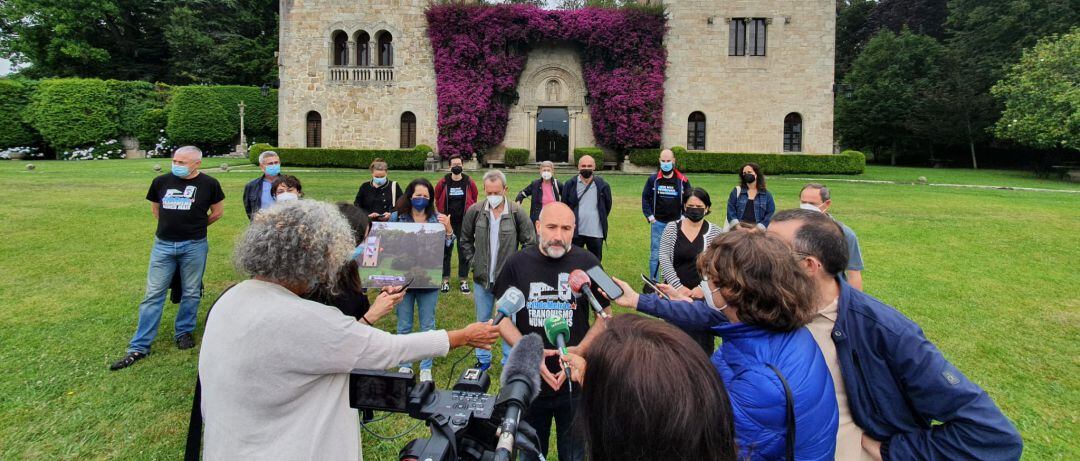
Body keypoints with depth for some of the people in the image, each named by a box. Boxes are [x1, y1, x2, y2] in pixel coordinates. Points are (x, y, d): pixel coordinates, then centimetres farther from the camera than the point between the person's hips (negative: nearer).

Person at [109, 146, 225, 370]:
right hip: (163, 245, 2)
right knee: (153, 295, 4)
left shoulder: (209, 184, -5)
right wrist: (171, 225, 14)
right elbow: (155, 208, 18)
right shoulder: (161, 181, 1)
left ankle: (184, 332, 30)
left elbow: (218, 211, 7)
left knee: (191, 293, 10)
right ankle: (139, 347, 11)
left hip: (194, 246, -2)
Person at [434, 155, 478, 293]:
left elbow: (474, 200, 11)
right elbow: (436, 200, 10)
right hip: (447, 222, 0)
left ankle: (463, 280, 15)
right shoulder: (443, 182, -2)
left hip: (464, 222, 0)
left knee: (464, 251, 5)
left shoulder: (469, 182, -1)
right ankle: (445, 280, 15)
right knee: (445, 251, 6)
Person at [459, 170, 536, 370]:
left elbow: (530, 243, -2)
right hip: (482, 278, 3)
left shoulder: (517, 213, -11)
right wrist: (472, 261, 3)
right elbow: (465, 240, 10)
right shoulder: (474, 211, -4)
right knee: (482, 321, 17)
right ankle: (483, 360, 34)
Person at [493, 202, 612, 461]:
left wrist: (580, 351, -16)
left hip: (576, 381, -1)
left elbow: (606, 317, -1)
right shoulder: (517, 264, -5)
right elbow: (502, 316, -1)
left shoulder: (588, 264, -8)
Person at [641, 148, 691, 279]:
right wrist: (649, 216, 0)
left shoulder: (682, 180, -1)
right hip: (658, 223, 0)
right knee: (655, 256, 3)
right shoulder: (653, 179, 0)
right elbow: (645, 198, 8)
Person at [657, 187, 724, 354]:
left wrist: (703, 288, -15)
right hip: (674, 292, 1)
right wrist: (678, 287, -13)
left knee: (701, 338, 2)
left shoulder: (716, 232, 1)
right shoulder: (672, 228, 3)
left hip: (703, 296, -1)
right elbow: (664, 259, -5)